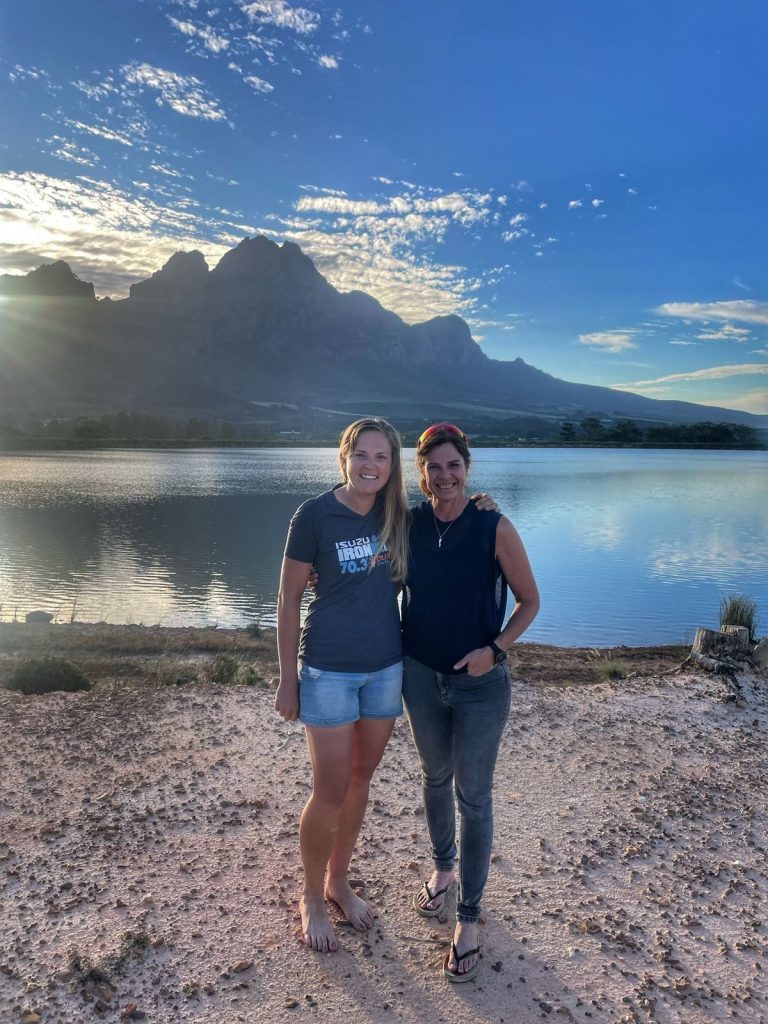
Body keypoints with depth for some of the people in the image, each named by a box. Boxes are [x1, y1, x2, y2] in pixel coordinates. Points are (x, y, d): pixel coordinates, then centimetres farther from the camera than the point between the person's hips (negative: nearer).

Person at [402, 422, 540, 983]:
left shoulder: (494, 528, -15)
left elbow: (529, 601, -6)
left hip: (481, 683, -3)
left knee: (474, 796, 6)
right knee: (435, 778, 21)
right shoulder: (410, 524, -6)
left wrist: (495, 648, -18)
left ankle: (468, 917, 23)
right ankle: (443, 868, 46)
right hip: (421, 677, 4)